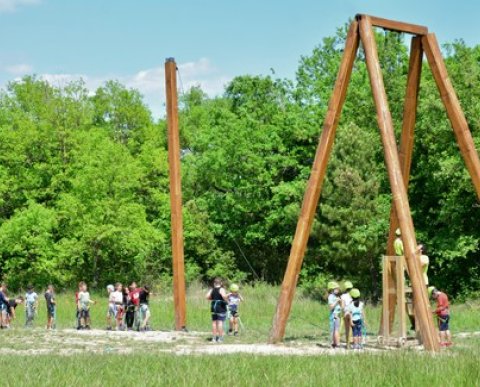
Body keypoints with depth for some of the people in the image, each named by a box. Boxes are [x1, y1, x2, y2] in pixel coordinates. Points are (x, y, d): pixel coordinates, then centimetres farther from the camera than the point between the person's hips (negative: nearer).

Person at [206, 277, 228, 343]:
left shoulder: (212, 290, 6)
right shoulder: (221, 289, -10)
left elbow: (207, 296, -3)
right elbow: (224, 296, -27)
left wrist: (212, 299, 13)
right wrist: (227, 301, -10)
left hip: (213, 307, 5)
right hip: (221, 307, -5)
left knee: (214, 322, 10)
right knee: (220, 322, -4)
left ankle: (214, 338, 11)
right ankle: (220, 338, -5)